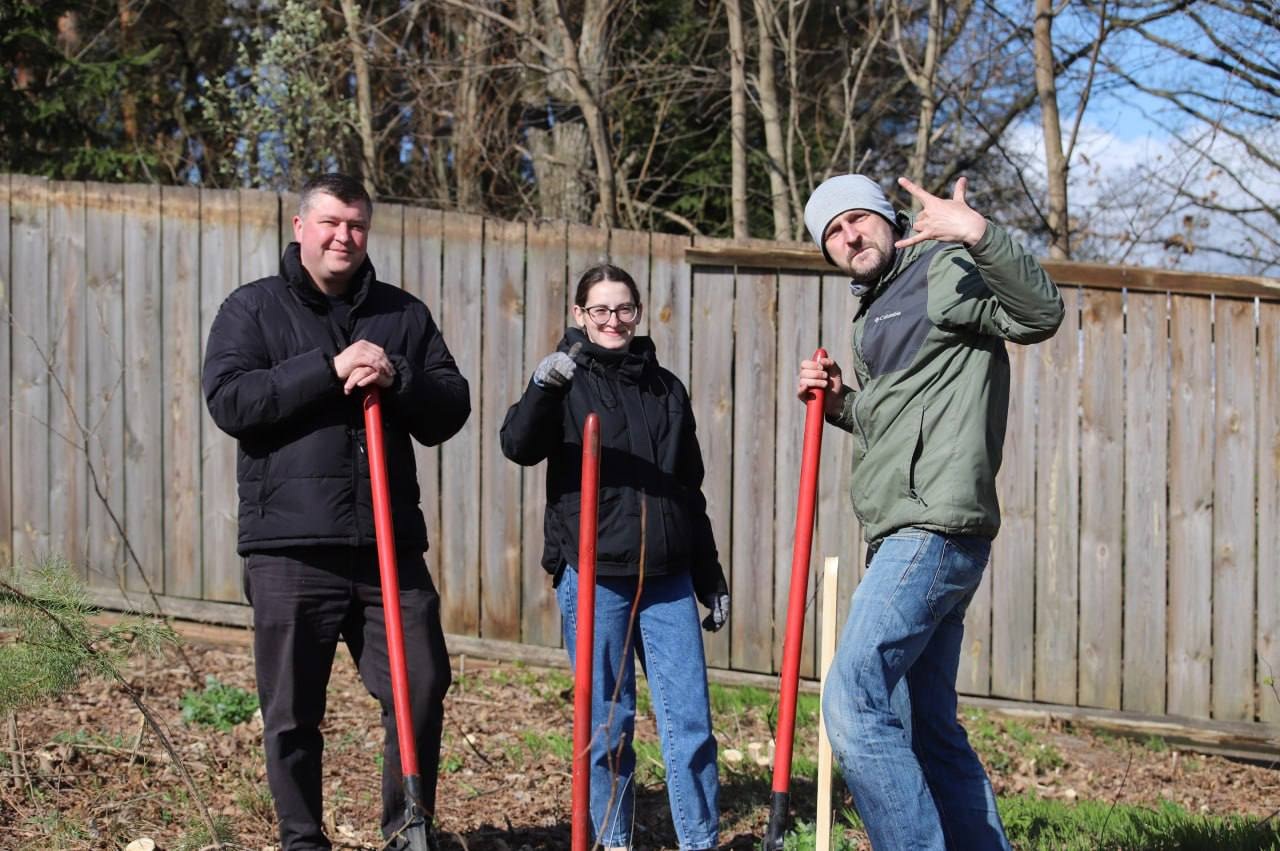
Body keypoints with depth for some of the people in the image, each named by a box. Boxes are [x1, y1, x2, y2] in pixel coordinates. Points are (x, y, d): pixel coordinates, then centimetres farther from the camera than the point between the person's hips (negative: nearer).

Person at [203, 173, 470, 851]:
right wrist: (329, 368, -17)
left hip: (390, 545, 3)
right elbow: (229, 400, -11)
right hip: (289, 548, -3)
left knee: (421, 688, 3)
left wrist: (395, 379, -12)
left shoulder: (403, 314, 13)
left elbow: (451, 409, 8)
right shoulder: (253, 309, 4)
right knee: (292, 713, 4)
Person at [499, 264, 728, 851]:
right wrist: (543, 387, -35)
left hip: (666, 577, 3)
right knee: (607, 720, 3)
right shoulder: (567, 380, 2)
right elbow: (519, 447, -17)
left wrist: (710, 578, 18)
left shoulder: (666, 389, 13)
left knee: (690, 718, 0)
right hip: (593, 576, -3)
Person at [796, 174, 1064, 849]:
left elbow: (1040, 314, -21)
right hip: (904, 538, 10)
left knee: (854, 708, -17)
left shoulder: (943, 272, -4)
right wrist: (840, 405, 15)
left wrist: (978, 234, -35)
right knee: (928, 730, 12)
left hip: (934, 530, -10)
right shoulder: (873, 317, 24)